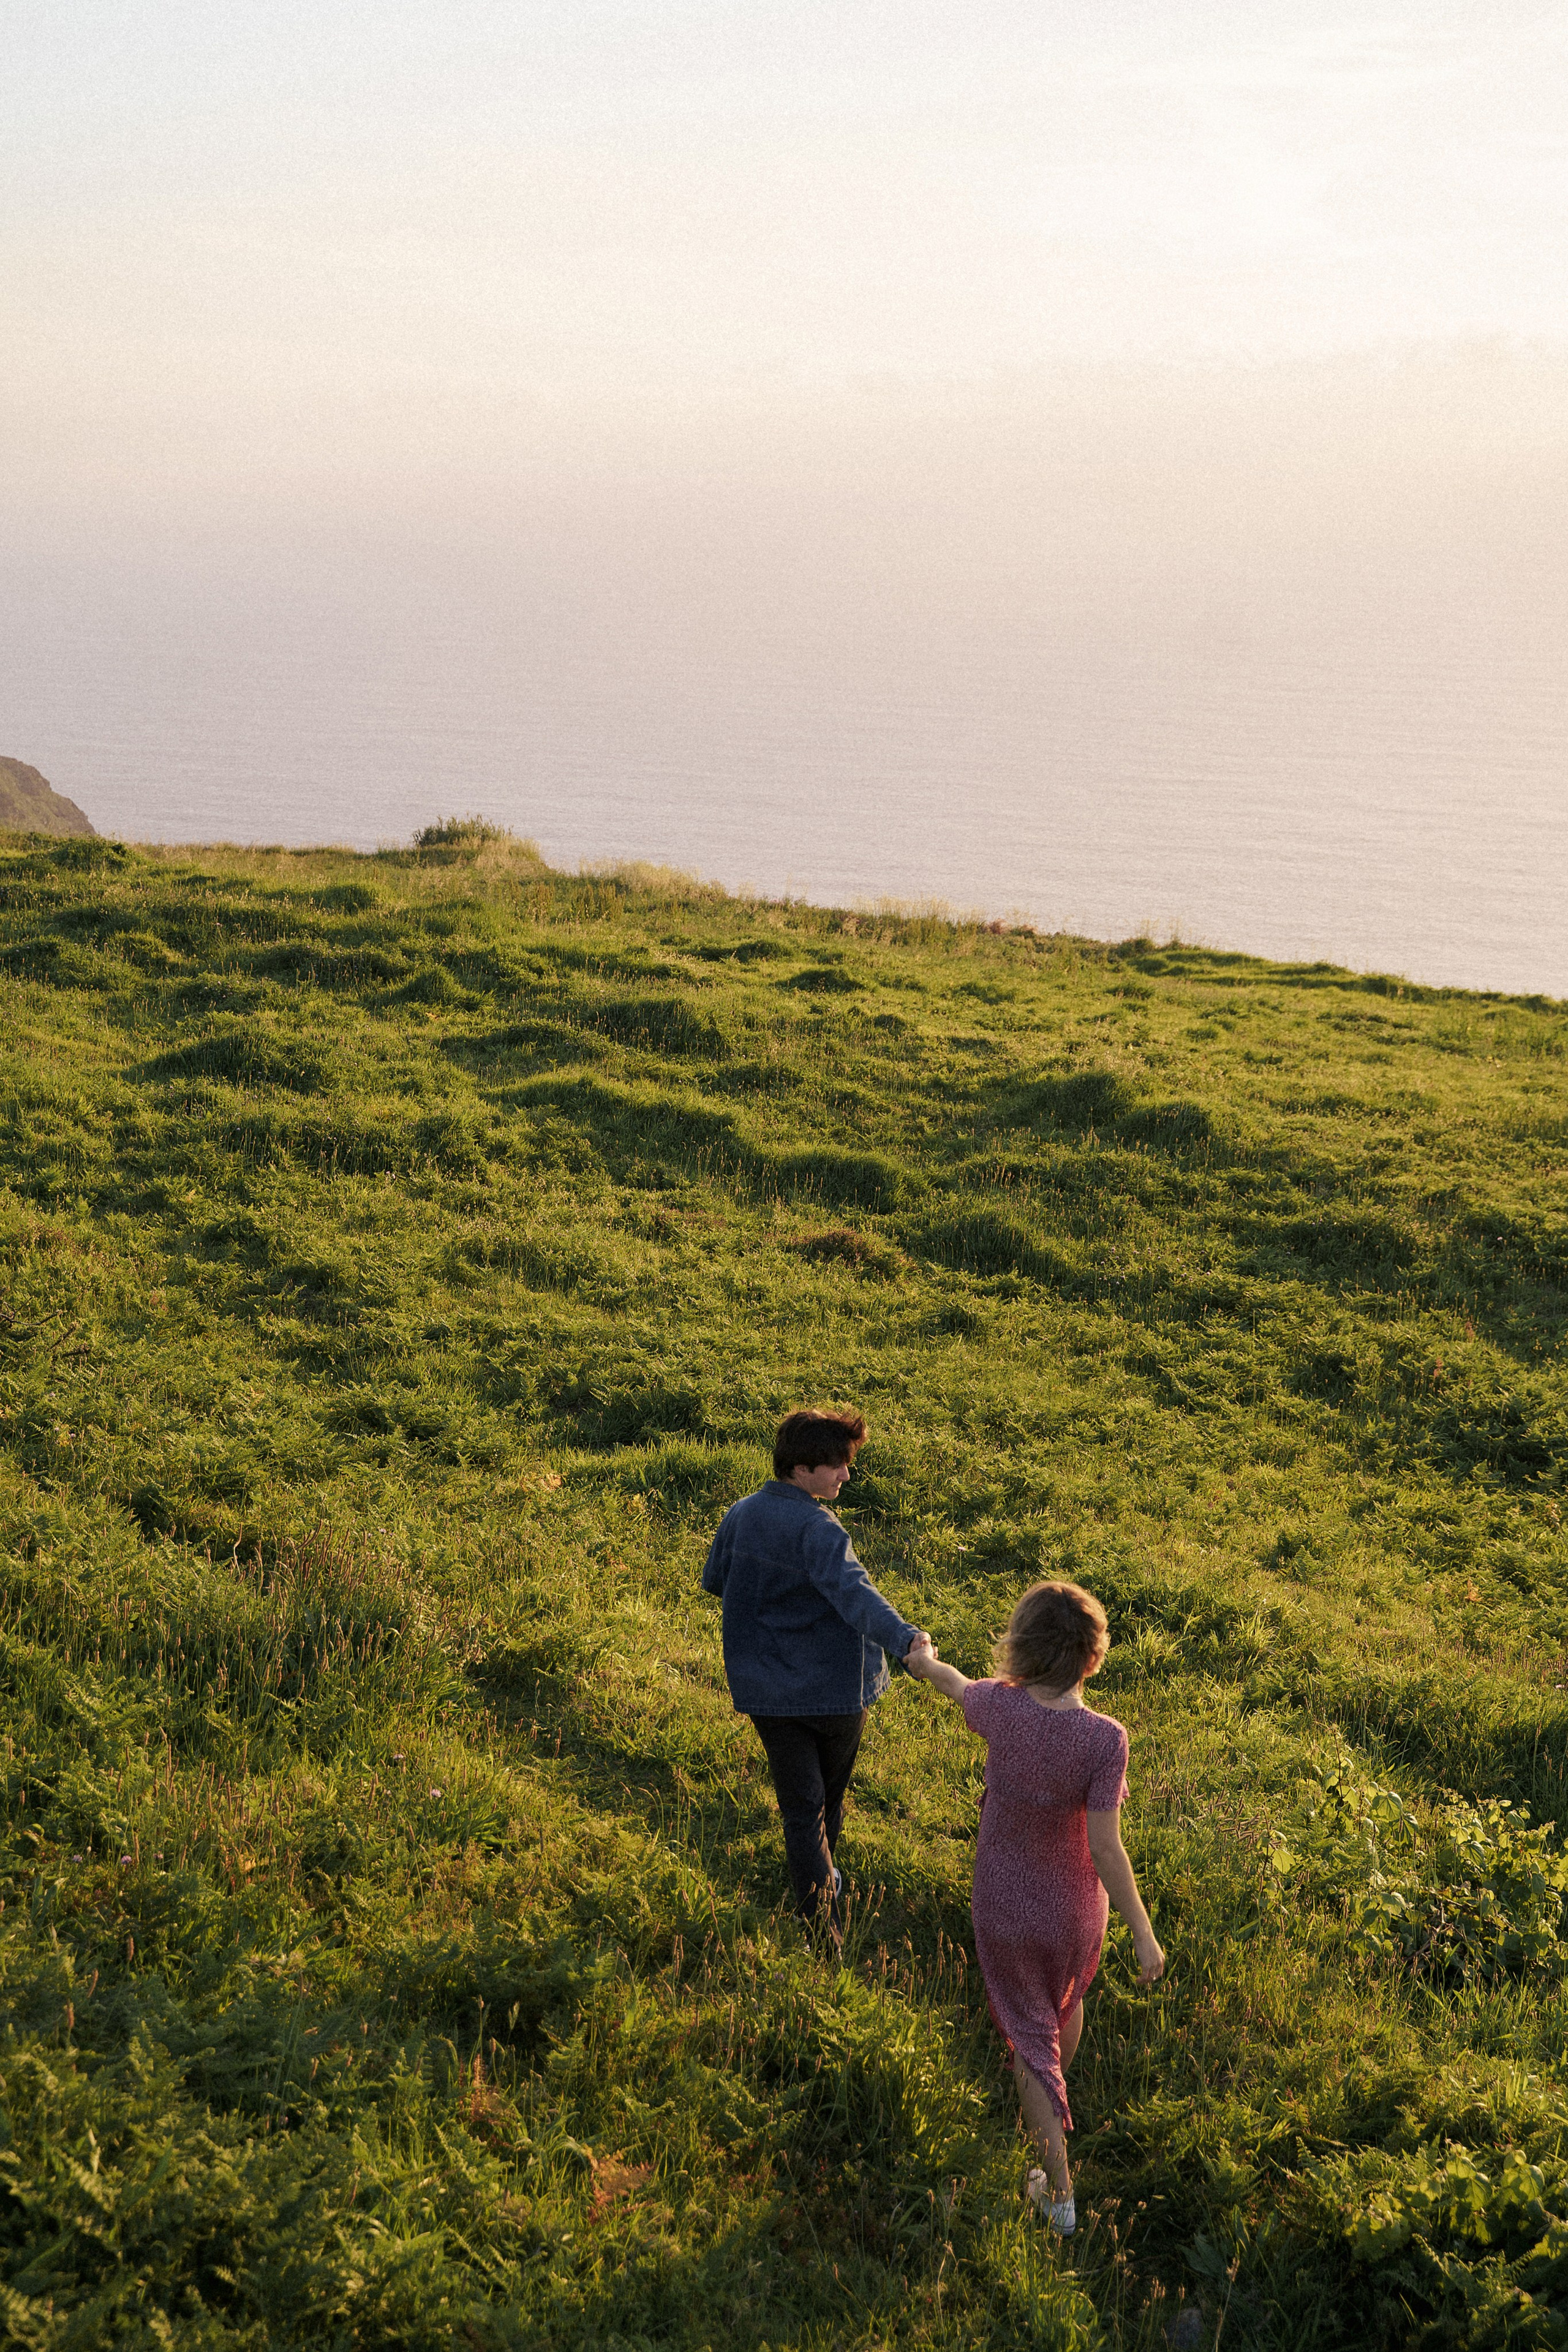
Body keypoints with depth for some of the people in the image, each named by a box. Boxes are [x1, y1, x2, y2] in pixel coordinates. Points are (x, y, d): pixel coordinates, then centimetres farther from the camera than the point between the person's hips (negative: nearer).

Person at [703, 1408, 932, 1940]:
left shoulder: (740, 1515, -1)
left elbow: (715, 1581, 15)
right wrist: (904, 1637, -53)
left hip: (768, 1690, 4)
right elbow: (852, 1589, -40)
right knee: (830, 1793, 22)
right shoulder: (818, 1531, -22)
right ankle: (826, 1876, 43)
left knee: (801, 1805, 6)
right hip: (832, 1686, -4)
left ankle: (820, 1923, 0)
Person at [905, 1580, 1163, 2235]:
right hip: (1074, 1910, 0)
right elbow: (1104, 1848, -26)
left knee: (1031, 2034, 16)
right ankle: (1054, 2100, 59)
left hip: (1004, 1910, 0)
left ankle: (1060, 2192, 19)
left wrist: (927, 1663, 25)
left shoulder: (1000, 1706, -23)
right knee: (1067, 1997, 31)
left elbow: (957, 1687, 2)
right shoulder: (1103, 1739, -30)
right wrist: (1143, 1932, -15)